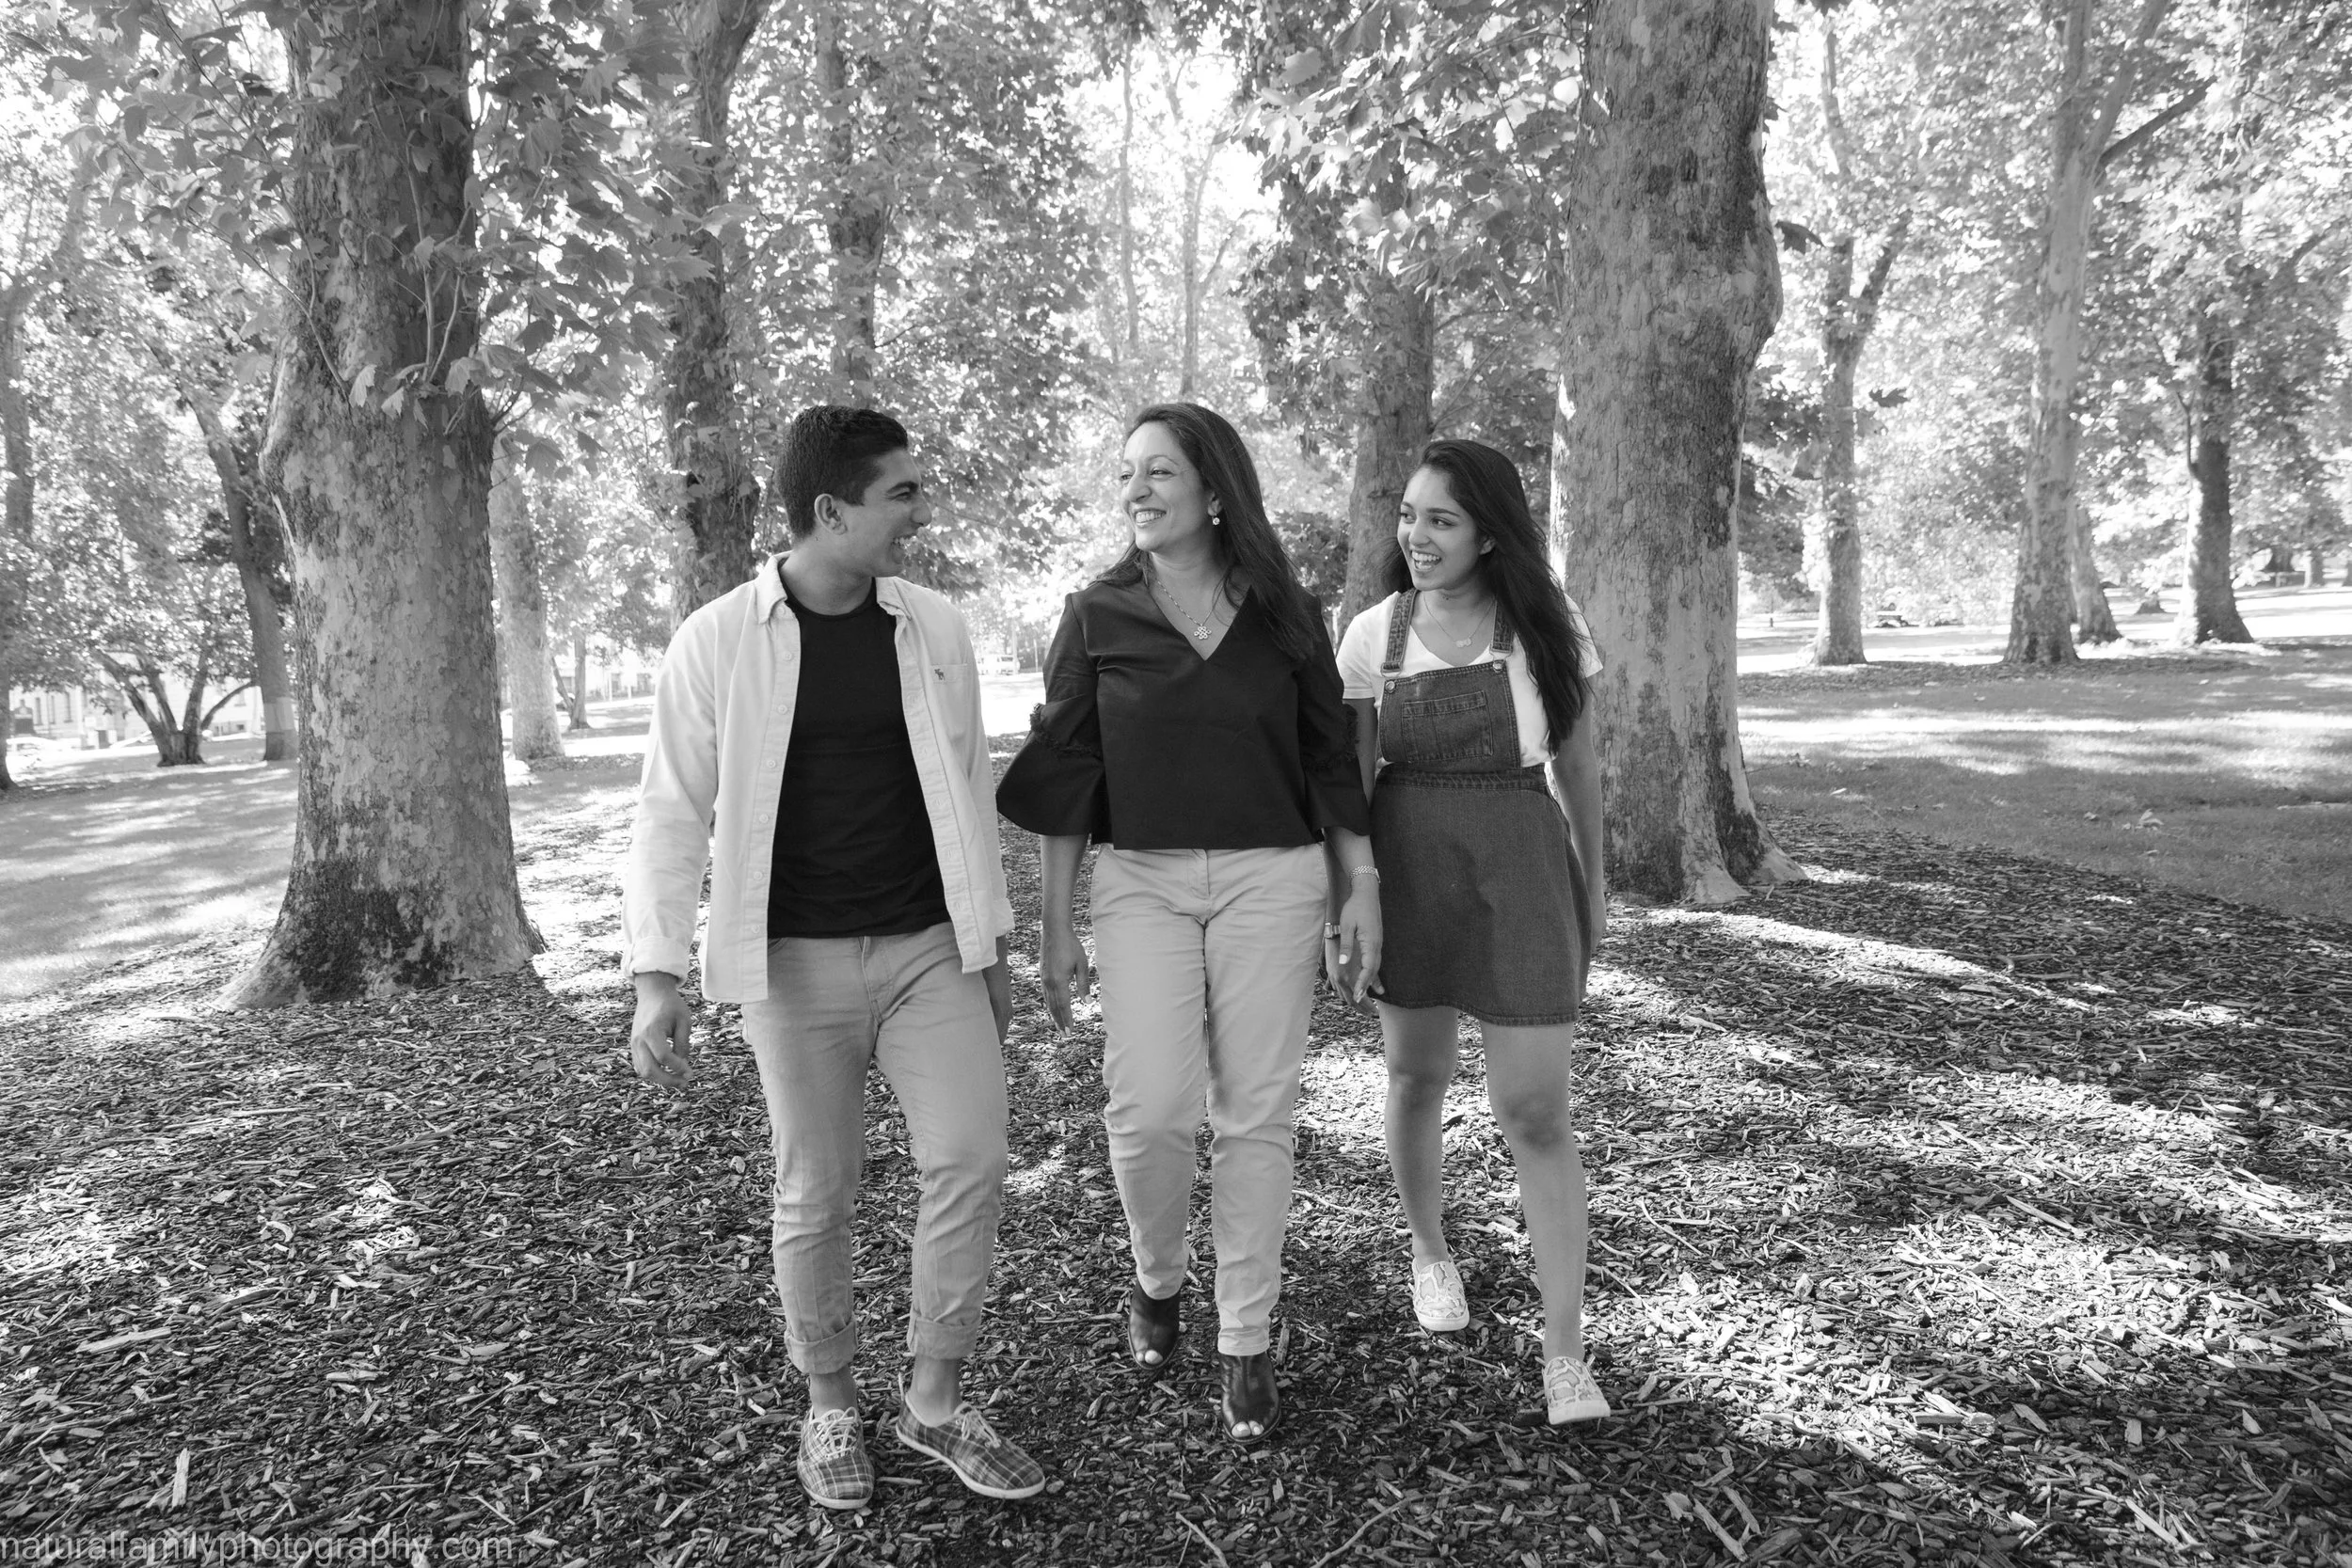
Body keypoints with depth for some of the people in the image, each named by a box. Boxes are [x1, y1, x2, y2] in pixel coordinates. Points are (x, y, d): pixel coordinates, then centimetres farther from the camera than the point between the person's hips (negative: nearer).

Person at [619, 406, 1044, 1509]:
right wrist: (656, 978, -11)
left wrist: (992, 944, 9)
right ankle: (830, 1408, 30)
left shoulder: (933, 627, 1)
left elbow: (965, 789, 8)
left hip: (929, 949, 3)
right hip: (793, 962, -2)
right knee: (815, 1196, 7)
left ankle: (933, 1403, 17)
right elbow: (671, 813, -5)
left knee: (971, 1162, -3)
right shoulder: (718, 641, -8)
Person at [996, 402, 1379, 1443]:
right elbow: (1065, 776, 3)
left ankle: (1246, 1342, 19)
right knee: (1149, 1105, -10)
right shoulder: (1097, 617, 2)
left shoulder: (1284, 616, 4)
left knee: (1254, 1115, 3)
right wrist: (1055, 927, 1)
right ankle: (1157, 1278, 21)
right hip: (1140, 880, 0)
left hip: (1272, 879, 1)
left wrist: (1360, 890, 4)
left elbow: (1330, 761, 8)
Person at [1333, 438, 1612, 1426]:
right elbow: (1353, 777, 5)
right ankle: (1429, 1253, 41)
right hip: (1405, 864, 2)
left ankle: (1563, 1350, 8)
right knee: (1415, 1079, 14)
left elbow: (1577, 767, 6)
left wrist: (1593, 882, 12)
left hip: (1519, 867, -2)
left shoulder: (1544, 627, -3)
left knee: (1537, 1110, -3)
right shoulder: (1373, 633, 0)